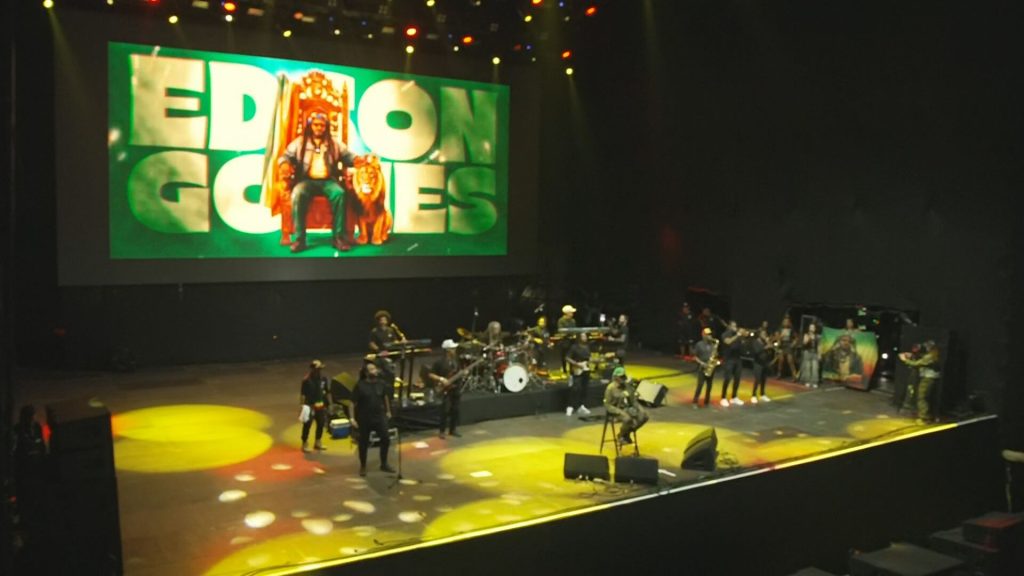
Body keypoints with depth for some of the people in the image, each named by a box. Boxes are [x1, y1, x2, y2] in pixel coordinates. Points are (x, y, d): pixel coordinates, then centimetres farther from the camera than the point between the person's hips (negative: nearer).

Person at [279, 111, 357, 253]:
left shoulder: (335, 144, 17)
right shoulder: (299, 142, 15)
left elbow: (348, 156, 11)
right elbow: (286, 156, 8)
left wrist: (357, 160, -14)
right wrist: (285, 164, -17)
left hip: (328, 181, 1)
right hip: (306, 180, 0)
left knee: (339, 193, -34)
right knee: (297, 194, -35)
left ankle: (338, 237, -30)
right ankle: (299, 239, -33)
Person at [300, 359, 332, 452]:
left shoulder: (323, 379, 1)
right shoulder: (307, 380, -14)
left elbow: (327, 392, 9)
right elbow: (302, 394, -13)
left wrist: (329, 404, 9)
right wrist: (303, 405, -16)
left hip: (321, 406, 6)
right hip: (310, 406, -6)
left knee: (321, 424, 15)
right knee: (307, 425, 1)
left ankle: (318, 443, 31)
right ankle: (305, 444, 13)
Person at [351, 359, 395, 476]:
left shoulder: (381, 383, -3)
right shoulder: (360, 385, -15)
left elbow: (385, 396, 14)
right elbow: (353, 403, -11)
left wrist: (388, 411, 19)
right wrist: (353, 418, -14)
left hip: (379, 416, 3)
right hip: (364, 419, -3)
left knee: (386, 439, 5)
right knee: (363, 443, 8)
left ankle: (384, 464, 22)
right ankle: (363, 467, 26)